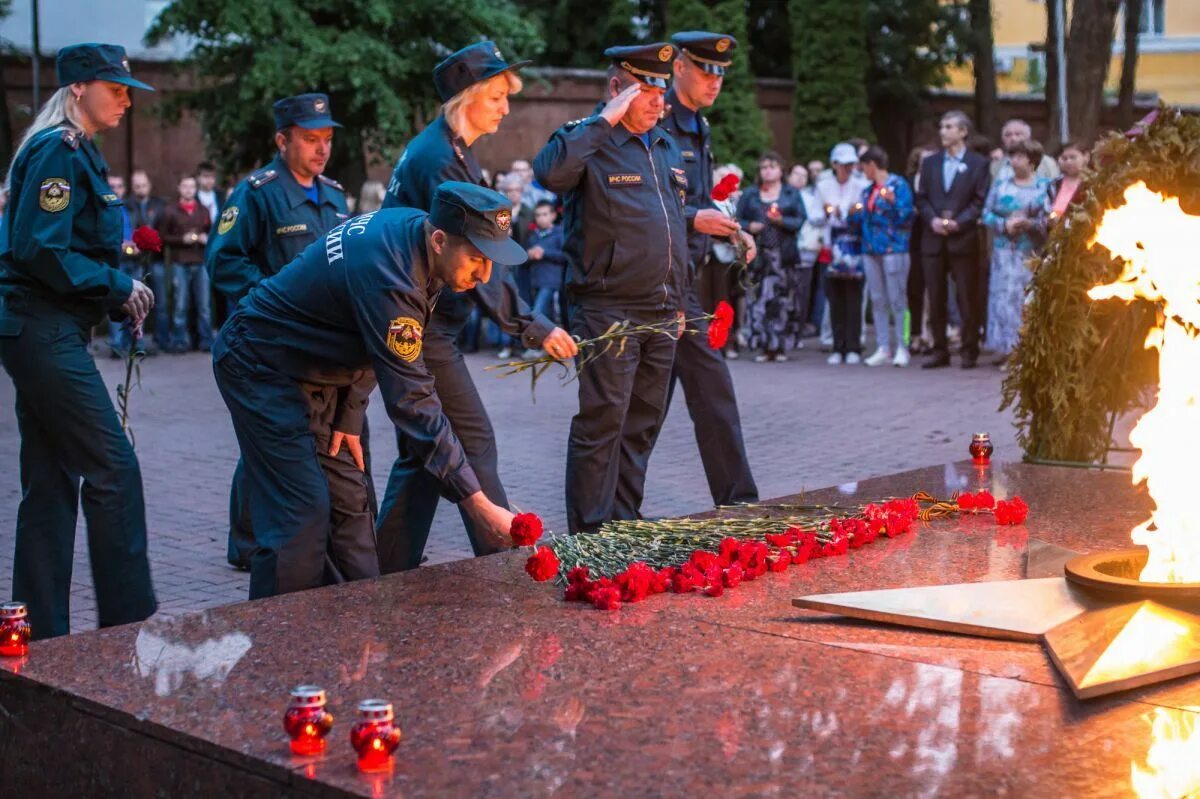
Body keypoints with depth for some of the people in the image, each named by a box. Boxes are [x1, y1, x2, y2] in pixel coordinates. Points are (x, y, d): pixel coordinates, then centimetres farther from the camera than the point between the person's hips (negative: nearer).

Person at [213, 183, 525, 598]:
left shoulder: (412, 227, -7)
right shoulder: (389, 275, -34)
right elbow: (412, 403, -34)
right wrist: (477, 505, -33)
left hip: (308, 364, 9)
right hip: (259, 365, -9)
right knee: (302, 514, -14)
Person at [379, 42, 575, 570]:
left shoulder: (445, 150, 15)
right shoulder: (439, 159, -17)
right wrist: (533, 328, -23)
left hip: (423, 323, 10)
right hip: (424, 325, -10)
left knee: (423, 452, 11)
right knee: (474, 441, -6)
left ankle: (391, 569, 16)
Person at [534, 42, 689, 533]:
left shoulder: (668, 148, 17)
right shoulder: (589, 142, -5)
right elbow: (550, 172, -29)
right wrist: (605, 121, -22)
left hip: (661, 315, 7)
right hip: (609, 312, -7)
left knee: (642, 426, 12)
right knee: (602, 425, -6)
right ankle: (590, 537, 0)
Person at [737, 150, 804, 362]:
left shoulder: (792, 194, 12)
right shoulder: (750, 194, 15)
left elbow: (799, 220, 3)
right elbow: (738, 219, 10)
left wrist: (782, 221, -14)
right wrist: (749, 226, -9)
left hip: (783, 253, -1)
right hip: (758, 252, 1)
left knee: (783, 299, -5)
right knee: (758, 299, -8)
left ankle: (781, 346, 2)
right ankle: (764, 346, -5)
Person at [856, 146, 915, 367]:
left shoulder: (898, 184, -2)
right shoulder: (868, 190, 17)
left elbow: (906, 217, -9)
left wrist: (892, 202, -23)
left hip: (893, 248, -7)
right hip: (871, 250, 7)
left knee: (897, 300, -7)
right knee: (878, 301, 6)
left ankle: (902, 348, -3)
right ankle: (883, 348, 10)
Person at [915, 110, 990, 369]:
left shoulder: (978, 163, 4)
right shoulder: (930, 162, 15)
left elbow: (980, 201, -3)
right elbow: (921, 198, 11)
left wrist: (959, 222, -15)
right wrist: (932, 220, -7)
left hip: (963, 239, -3)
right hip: (933, 239, 4)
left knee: (967, 299, -1)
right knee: (935, 299, 4)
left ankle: (969, 352, 6)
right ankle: (940, 351, 10)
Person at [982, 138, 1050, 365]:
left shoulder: (1044, 187, 5)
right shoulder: (1000, 185, 12)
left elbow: (1050, 219, -1)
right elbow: (987, 214, 8)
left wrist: (1029, 224, -16)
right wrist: (1005, 225, -9)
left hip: (1033, 253, -1)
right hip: (1006, 252, 2)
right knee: (1005, 296, -5)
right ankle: (1007, 348, 0)